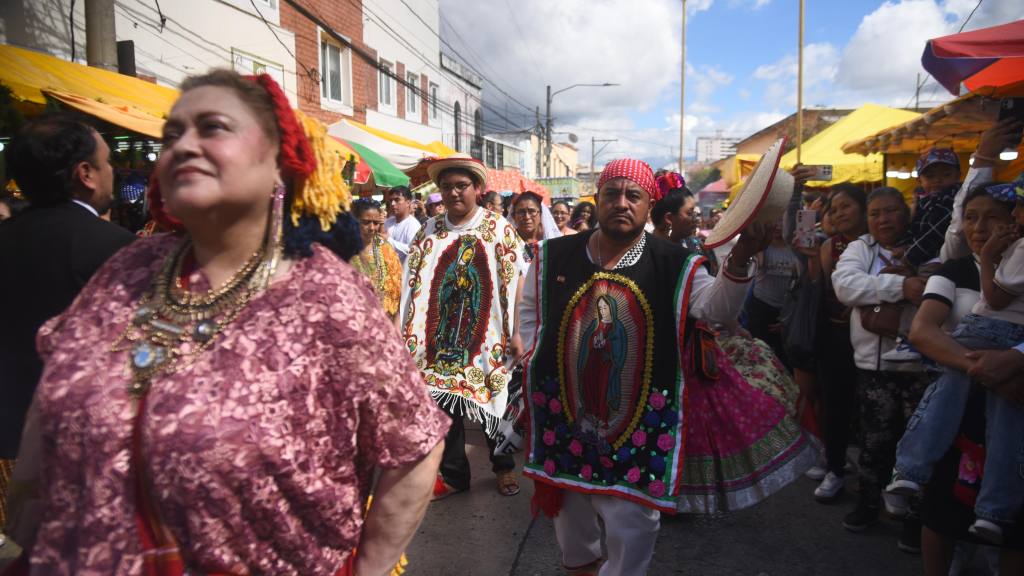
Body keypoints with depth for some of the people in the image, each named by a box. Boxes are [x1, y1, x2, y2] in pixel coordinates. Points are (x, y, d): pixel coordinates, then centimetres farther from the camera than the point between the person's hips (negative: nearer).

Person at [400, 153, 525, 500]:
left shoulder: (499, 230, -4)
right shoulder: (429, 231, 4)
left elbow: (514, 283, -7)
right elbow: (413, 286, 3)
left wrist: (514, 333, -10)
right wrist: (408, 334, -3)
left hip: (486, 338, -2)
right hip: (441, 338, 2)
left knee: (494, 404, 12)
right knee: (444, 406, 9)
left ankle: (503, 467, 34)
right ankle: (453, 474, 28)